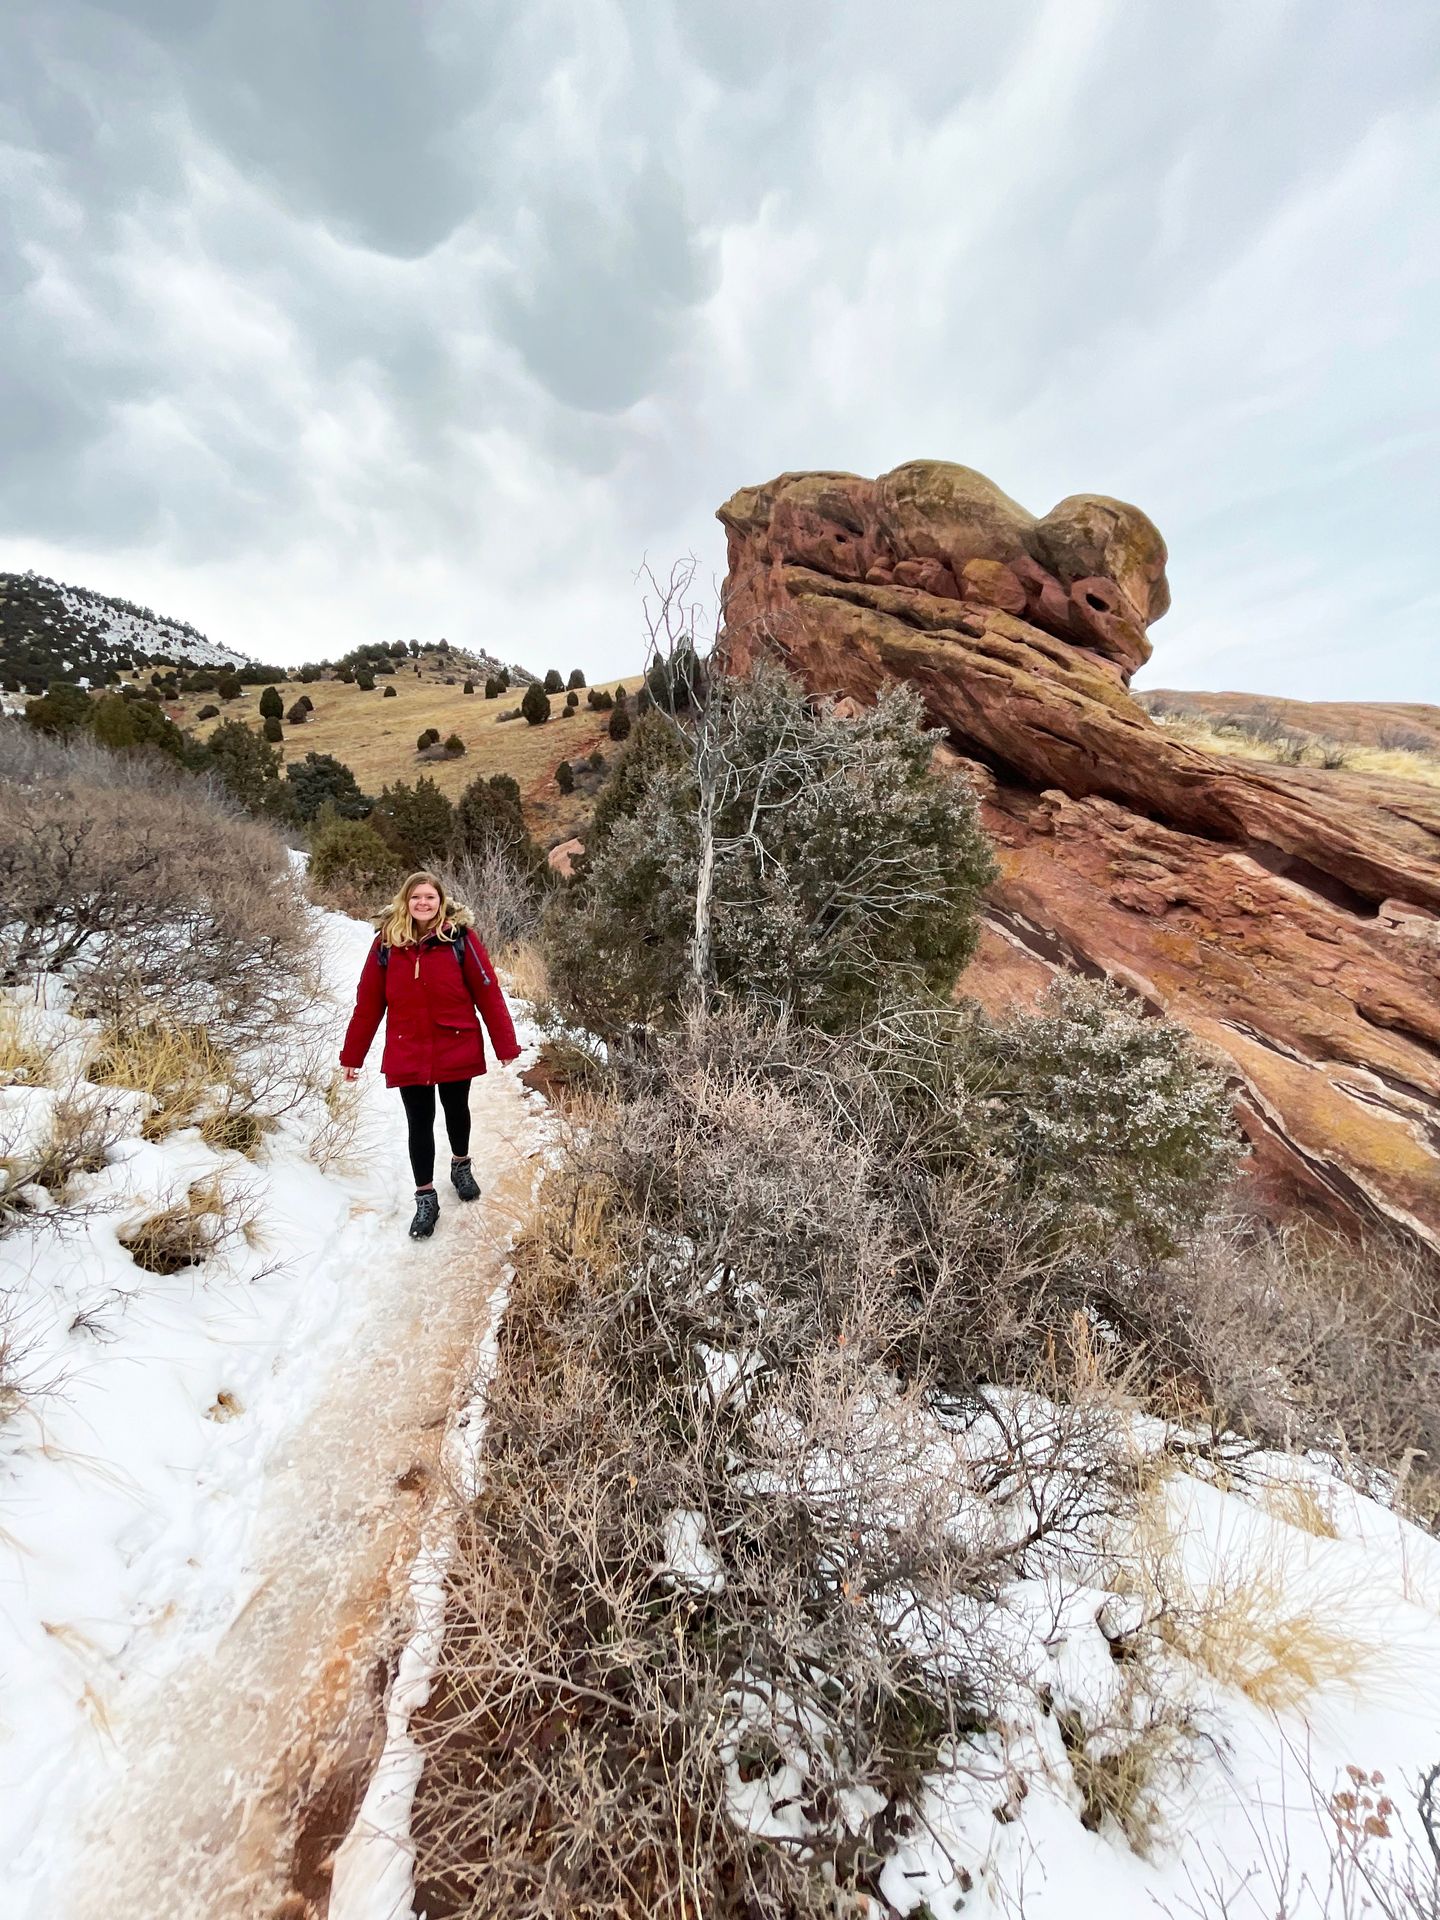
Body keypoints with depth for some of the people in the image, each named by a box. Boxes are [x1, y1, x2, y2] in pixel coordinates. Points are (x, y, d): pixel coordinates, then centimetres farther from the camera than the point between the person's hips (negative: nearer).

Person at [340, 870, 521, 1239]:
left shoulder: (460, 936, -10)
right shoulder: (387, 942, -4)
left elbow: (487, 992, -9)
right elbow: (368, 1002, -1)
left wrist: (506, 1044, -9)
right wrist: (352, 1054, 3)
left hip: (457, 1050, -1)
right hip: (407, 1055, 1)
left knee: (457, 1111, 19)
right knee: (419, 1124, 8)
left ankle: (461, 1165, 46)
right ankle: (425, 1198, 24)